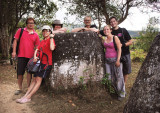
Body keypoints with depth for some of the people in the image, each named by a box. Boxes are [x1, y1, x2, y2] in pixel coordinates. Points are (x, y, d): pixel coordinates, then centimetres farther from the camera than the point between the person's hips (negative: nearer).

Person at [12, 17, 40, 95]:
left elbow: (37, 47, 8)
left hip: (31, 56, 1)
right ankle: (20, 88, 19)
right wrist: (14, 51, -3)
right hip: (21, 55, -1)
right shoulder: (20, 31, 4)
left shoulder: (35, 35, 6)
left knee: (29, 72, 7)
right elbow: (15, 41, 4)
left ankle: (28, 88, 21)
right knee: (20, 72, 4)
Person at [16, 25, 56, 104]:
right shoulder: (42, 42, 20)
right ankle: (25, 96, 3)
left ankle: (28, 97, -12)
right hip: (40, 62, 8)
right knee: (34, 80, 5)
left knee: (38, 80, -10)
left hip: (46, 63, -8)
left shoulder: (51, 40, -4)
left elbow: (52, 48, -24)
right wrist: (35, 56, -4)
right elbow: (37, 50, 16)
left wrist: (51, 37, -14)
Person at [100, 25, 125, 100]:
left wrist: (118, 60, -15)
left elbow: (119, 49, -9)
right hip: (107, 60, 5)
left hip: (115, 59, -5)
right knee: (111, 78, 8)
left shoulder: (115, 38, -7)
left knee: (118, 77, 1)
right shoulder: (104, 39, 8)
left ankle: (121, 94, 15)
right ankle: (117, 91, 27)